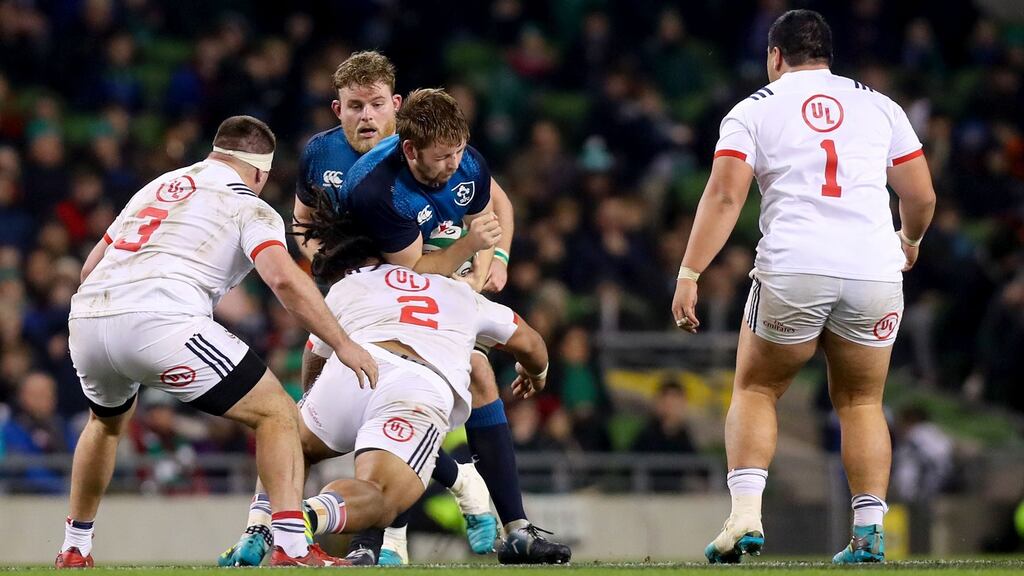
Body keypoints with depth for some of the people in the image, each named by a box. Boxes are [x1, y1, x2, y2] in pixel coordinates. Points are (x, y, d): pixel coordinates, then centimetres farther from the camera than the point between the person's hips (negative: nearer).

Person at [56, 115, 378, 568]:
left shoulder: (156, 188, 30)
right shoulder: (249, 208, 10)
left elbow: (90, 268, 32)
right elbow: (283, 279, -9)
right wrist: (342, 344, -6)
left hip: (87, 319, 7)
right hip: (160, 322, -7)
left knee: (108, 421, 37)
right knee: (277, 414, 2)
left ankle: (74, 549, 40)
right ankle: (291, 547, -13)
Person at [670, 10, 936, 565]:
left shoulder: (754, 110, 10)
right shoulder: (879, 106, 17)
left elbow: (724, 196, -2)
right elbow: (921, 197, 18)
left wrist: (688, 275, -4)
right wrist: (910, 240, 39)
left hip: (794, 270, -2)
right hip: (874, 270, 2)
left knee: (756, 390, 15)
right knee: (861, 402, 17)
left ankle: (745, 513, -4)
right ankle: (869, 529, 4)